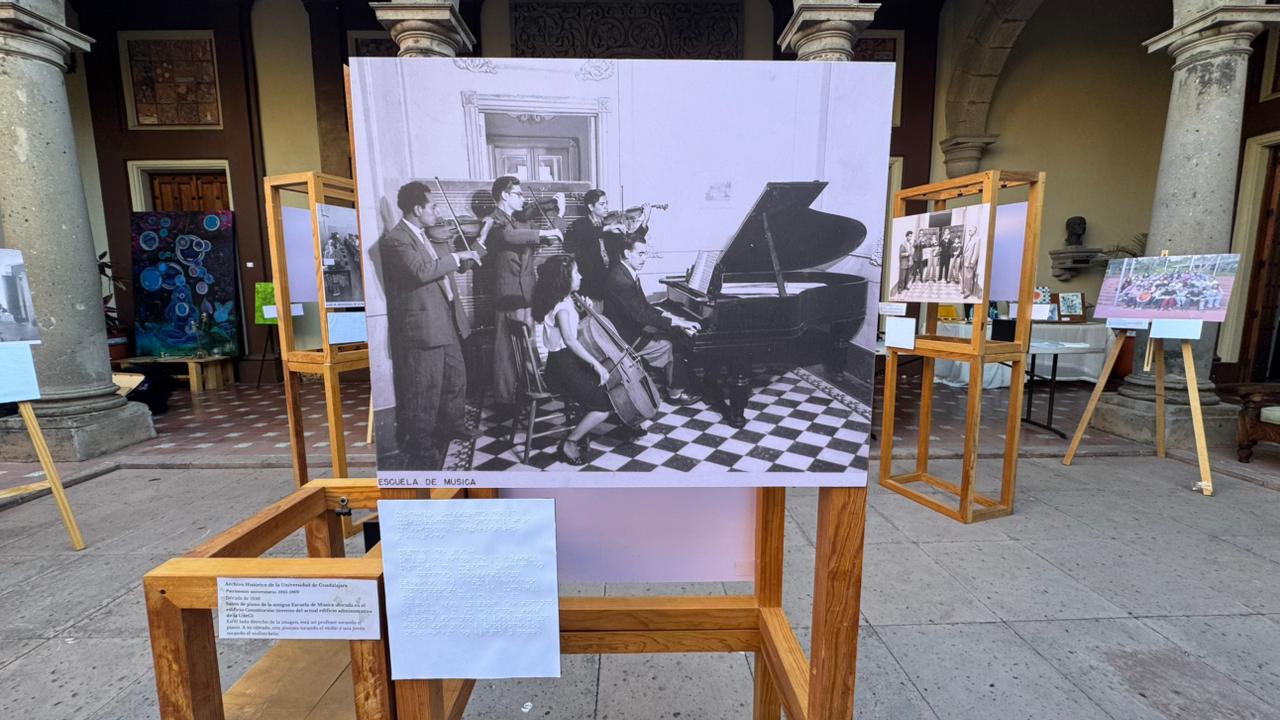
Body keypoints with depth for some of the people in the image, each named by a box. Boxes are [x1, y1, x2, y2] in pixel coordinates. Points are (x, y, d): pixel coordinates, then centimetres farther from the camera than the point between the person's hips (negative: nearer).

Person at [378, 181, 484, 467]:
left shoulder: (427, 237, 15)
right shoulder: (395, 239, -14)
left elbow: (442, 269, 25)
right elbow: (422, 271, -29)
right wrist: (457, 256, -20)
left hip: (447, 322, 9)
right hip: (421, 326, -9)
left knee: (456, 376, 20)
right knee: (425, 389, -1)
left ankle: (451, 424, 40)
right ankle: (419, 446, 15)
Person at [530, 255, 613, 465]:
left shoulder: (564, 301, 11)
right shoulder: (562, 306, -18)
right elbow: (570, 340, -30)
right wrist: (596, 364, -31)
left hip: (570, 360, 10)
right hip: (562, 366, -10)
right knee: (605, 405, -12)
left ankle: (581, 432, 14)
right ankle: (570, 443, 1)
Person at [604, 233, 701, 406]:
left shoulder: (629, 274, 7)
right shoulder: (619, 280, -26)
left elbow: (644, 306, 11)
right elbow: (641, 315, -30)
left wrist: (669, 316, -2)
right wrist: (677, 322, -26)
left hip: (632, 329, 10)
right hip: (625, 339, -10)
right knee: (671, 347, -8)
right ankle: (675, 393, 7)